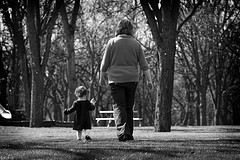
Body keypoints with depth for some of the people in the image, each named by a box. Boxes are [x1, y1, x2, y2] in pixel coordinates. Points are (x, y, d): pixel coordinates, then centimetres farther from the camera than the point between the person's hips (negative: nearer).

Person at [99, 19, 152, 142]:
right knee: (129, 107, 13)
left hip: (116, 79, -2)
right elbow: (144, 65, 3)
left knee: (118, 106, -5)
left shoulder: (112, 42, -2)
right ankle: (129, 134, 16)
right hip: (132, 80, 3)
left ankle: (122, 131, -24)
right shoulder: (136, 44, 5)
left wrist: (101, 78, 14)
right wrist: (149, 80, 7)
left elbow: (105, 64, 2)